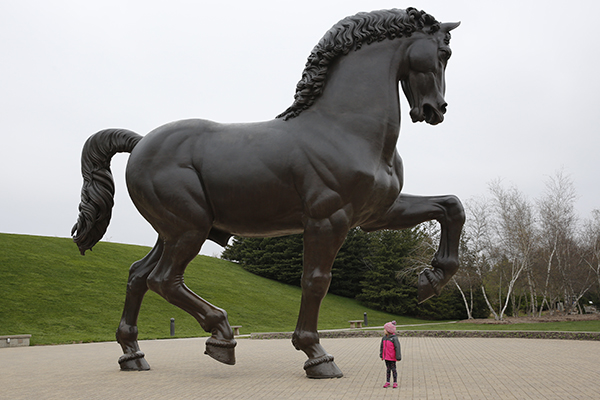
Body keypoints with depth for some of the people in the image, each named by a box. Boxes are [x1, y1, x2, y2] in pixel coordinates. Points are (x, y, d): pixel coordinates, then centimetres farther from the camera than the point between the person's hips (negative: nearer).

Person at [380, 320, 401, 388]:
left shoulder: (394, 338, -17)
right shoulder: (384, 338, 4)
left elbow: (397, 348, -16)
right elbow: (382, 347, 13)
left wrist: (398, 357, -15)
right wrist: (381, 356, 13)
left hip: (392, 358, -6)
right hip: (386, 357, 6)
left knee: (393, 369, 5)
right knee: (388, 369, 13)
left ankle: (395, 382, 17)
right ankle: (387, 382, 20)